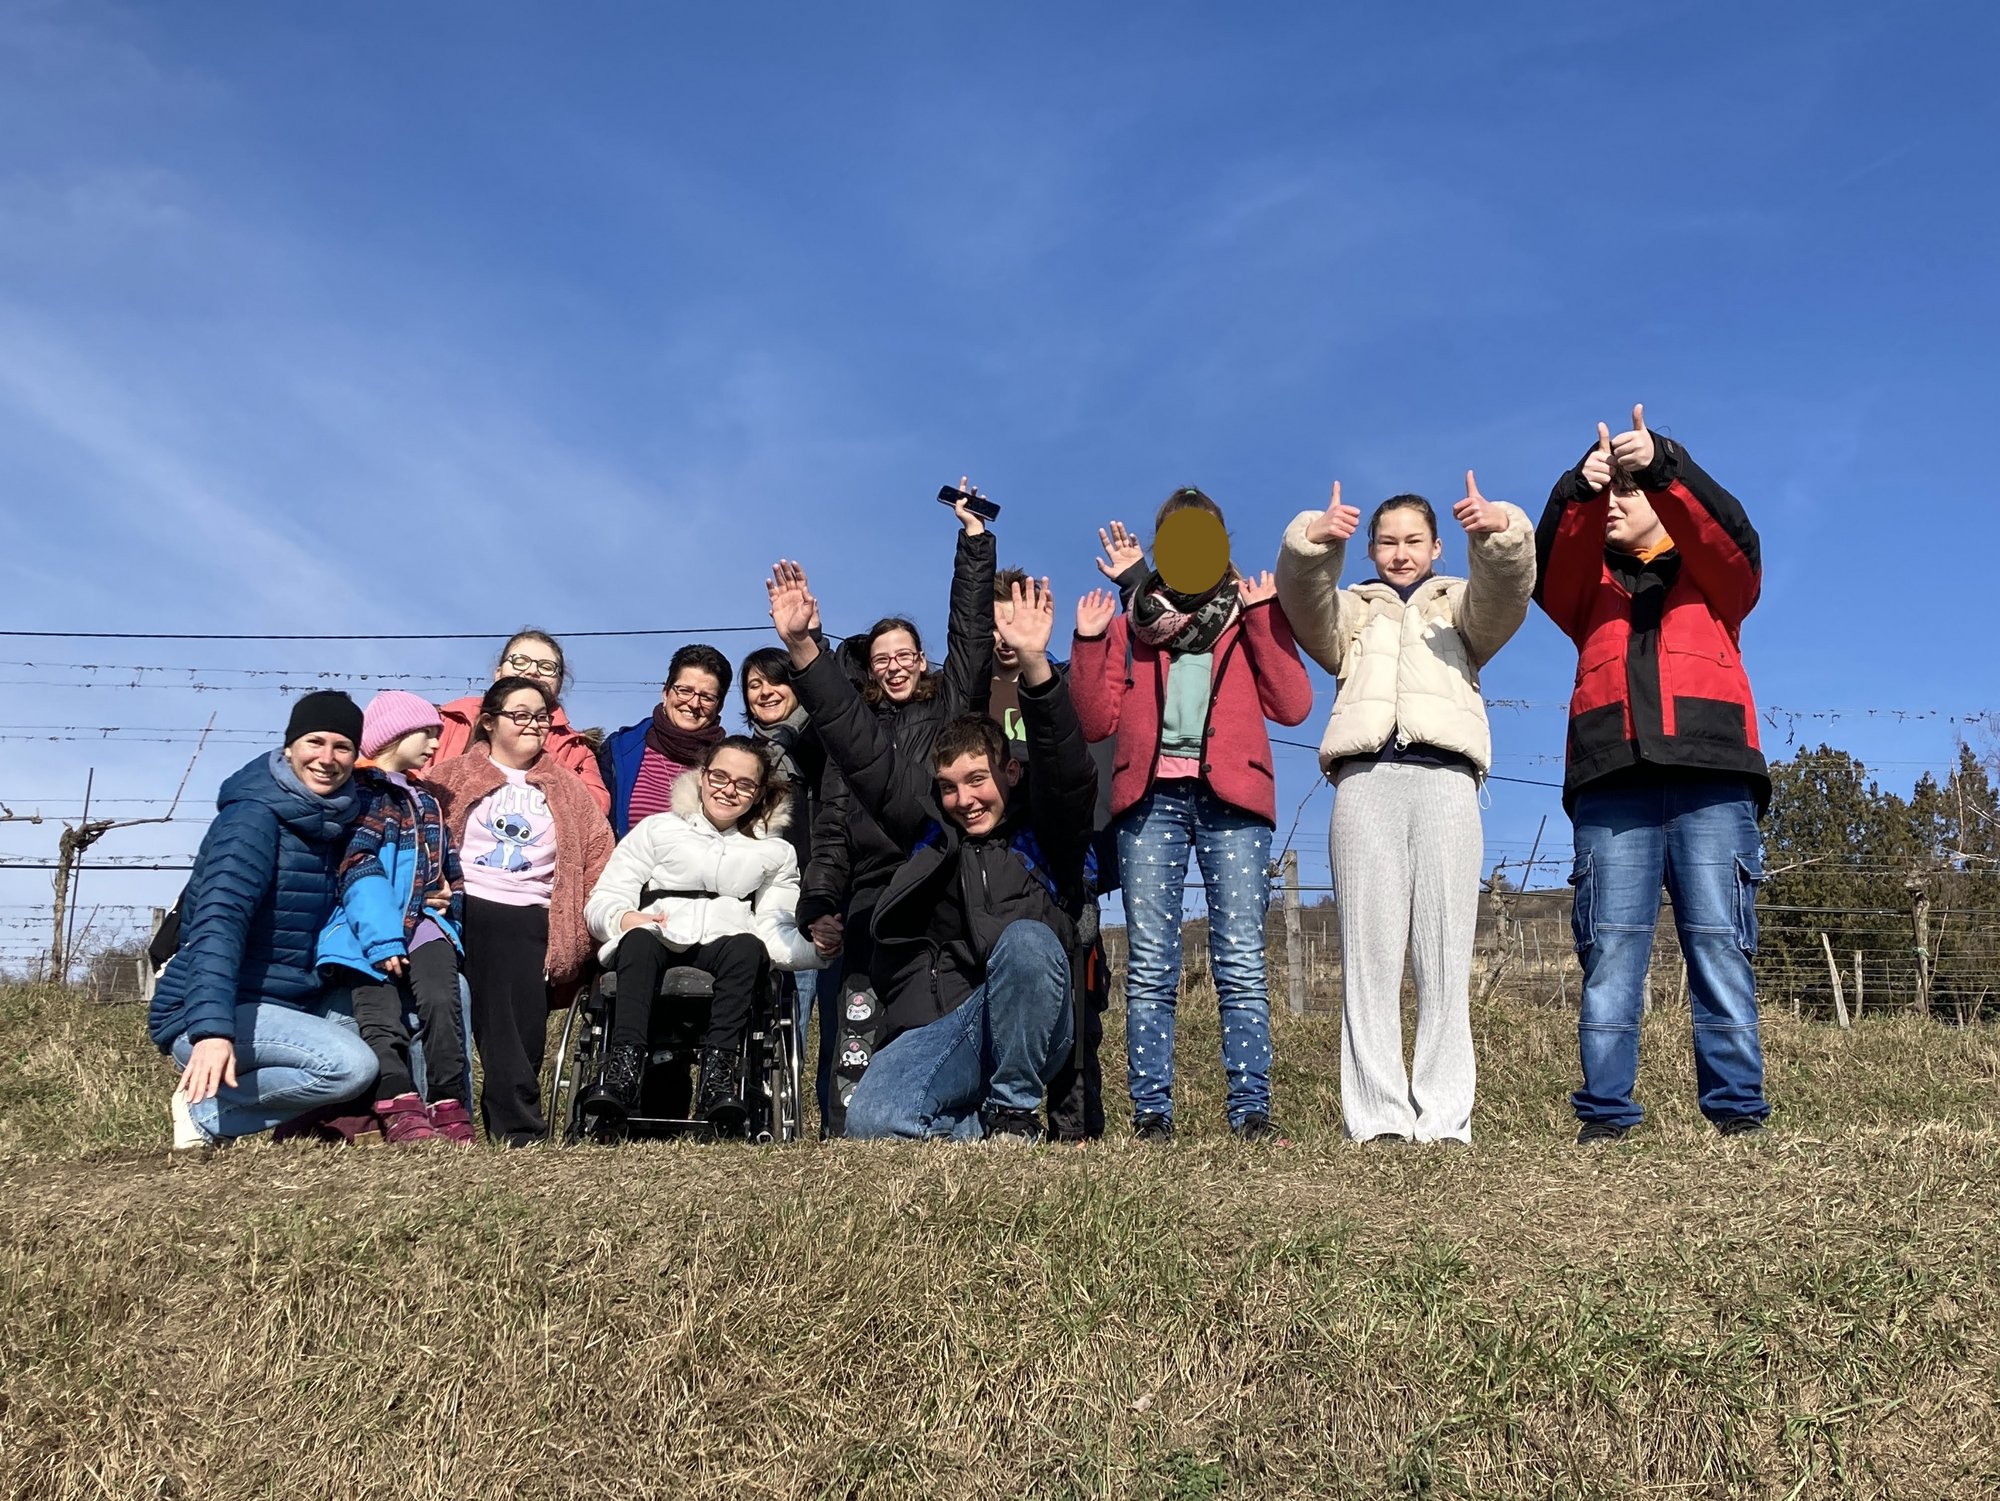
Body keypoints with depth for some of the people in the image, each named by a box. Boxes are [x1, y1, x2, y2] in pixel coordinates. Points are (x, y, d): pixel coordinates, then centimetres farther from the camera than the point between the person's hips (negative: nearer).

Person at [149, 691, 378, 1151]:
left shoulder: (333, 822, 8)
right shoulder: (254, 819, -15)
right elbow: (218, 923, -28)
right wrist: (212, 1030, -41)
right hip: (207, 1015, -9)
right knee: (350, 1065, -30)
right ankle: (206, 1108, -9)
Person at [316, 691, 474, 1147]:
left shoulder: (425, 799, 25)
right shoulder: (360, 792, 2)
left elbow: (448, 866, 31)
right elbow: (359, 871, -9)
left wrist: (449, 896, 7)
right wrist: (381, 939, -19)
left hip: (423, 921, 4)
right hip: (368, 929, -4)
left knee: (440, 1003, -20)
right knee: (381, 1018, -19)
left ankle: (448, 1109, -23)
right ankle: (402, 1113, -26)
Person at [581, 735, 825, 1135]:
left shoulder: (776, 853, 26)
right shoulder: (658, 829, 23)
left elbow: (776, 933, 11)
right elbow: (602, 901, 14)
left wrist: (817, 947, -12)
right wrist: (624, 917, -12)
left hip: (725, 955, 1)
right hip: (655, 951, 0)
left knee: (747, 947, -35)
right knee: (640, 939, -36)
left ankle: (719, 1075, -45)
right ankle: (622, 1069, -47)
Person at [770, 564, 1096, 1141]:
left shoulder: (1045, 828, 7)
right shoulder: (931, 824, 16)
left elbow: (1067, 770, -12)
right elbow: (860, 744, 12)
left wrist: (1035, 663, -28)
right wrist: (802, 646, 6)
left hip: (1027, 1026, -2)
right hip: (939, 1025, 2)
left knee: (1026, 940, -35)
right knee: (869, 1119, -27)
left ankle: (1014, 1111, -15)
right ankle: (992, 1135, 2)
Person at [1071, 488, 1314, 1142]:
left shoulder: (1251, 614, 15)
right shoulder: (1131, 622, 16)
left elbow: (1292, 705, 0)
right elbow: (1097, 721, 8)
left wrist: (1264, 617, -3)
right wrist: (1088, 642, -2)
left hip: (1231, 798, -1)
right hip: (1151, 798, 1)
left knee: (1241, 962, -6)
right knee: (1149, 967, -2)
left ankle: (1251, 1110, -2)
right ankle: (1151, 1112, 2)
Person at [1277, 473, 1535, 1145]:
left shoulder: (1461, 606, 25)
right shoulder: (1349, 611, 27)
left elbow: (1507, 587, 2)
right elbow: (1301, 596, 4)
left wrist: (1500, 530, -20)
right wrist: (1314, 541, -17)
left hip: (1444, 775, 0)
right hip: (1366, 778, 1)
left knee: (1445, 956, -7)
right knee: (1368, 952, -7)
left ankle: (1443, 1121, -9)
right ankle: (1377, 1121, -10)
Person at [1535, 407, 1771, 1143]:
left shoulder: (1713, 577, 21)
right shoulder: (1590, 587, 25)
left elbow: (1732, 534, -1)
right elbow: (1547, 567, 2)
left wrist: (1662, 462, -17)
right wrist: (1576, 489, -16)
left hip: (1710, 783, -1)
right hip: (1611, 786, 1)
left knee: (1720, 945, -5)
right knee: (1609, 950, -5)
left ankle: (1736, 1107, -3)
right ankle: (1605, 1110, -6)